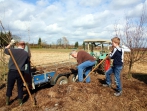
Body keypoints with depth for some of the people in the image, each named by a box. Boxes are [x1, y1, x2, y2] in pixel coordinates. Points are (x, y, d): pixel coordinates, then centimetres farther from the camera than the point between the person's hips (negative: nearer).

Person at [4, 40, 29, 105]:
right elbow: (27, 62, 8)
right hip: (20, 72, 0)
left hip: (12, 71, 0)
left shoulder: (12, 50, -8)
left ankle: (7, 101, 29)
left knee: (9, 86, 16)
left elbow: (5, 50, 12)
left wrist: (10, 44, 22)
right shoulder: (26, 53, -4)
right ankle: (20, 101, 24)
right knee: (20, 87, 13)